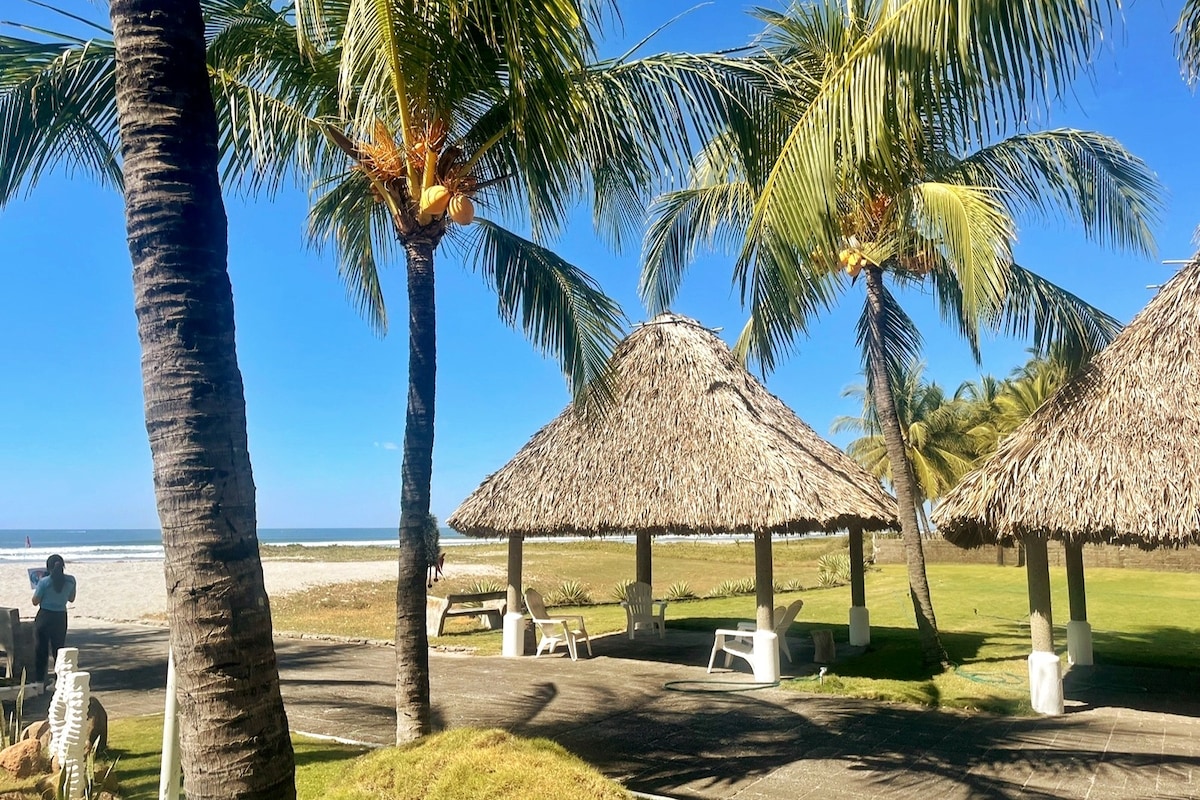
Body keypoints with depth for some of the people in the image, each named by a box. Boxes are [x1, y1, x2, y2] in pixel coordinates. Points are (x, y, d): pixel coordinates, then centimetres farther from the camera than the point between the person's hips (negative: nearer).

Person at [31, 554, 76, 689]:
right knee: (59, 650, 14)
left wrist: (36, 589, 8)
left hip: (44, 617, -3)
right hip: (60, 618, 3)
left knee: (40, 650, 10)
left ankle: (39, 681, 12)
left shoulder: (44, 582, -16)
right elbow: (71, 599, 7)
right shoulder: (70, 580, -7)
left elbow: (35, 601, -6)